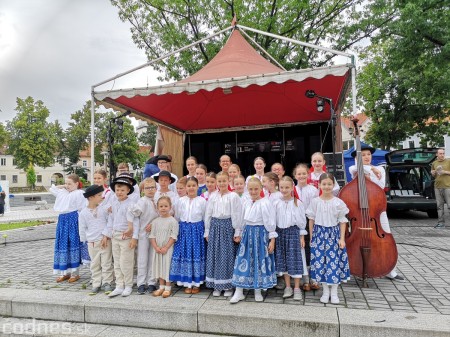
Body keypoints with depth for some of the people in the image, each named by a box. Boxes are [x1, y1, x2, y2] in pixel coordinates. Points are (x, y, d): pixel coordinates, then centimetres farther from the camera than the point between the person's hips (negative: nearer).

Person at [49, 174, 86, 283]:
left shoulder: (79, 193, -9)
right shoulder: (63, 192, 15)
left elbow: (82, 210, -12)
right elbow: (52, 189, 30)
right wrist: (62, 186, 17)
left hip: (73, 220, -8)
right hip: (63, 220, 8)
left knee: (73, 244, -2)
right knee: (63, 245, 10)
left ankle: (75, 273, 9)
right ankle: (65, 272, 22)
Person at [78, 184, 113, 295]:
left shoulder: (104, 208, -2)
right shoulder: (83, 213, -2)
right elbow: (82, 229, 6)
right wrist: (85, 240, 7)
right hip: (92, 243, 0)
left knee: (107, 263, 4)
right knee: (95, 264, 10)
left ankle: (106, 283, 16)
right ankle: (96, 284, 21)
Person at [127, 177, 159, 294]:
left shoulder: (155, 201, 5)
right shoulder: (143, 201, -15)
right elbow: (130, 212, -25)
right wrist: (130, 227, -25)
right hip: (143, 234, -5)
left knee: (152, 259, 10)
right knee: (142, 260, 3)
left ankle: (151, 283, 20)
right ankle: (141, 284, 13)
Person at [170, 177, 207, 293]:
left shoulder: (202, 201, -4)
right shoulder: (181, 201, 2)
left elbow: (205, 218, 0)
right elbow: (176, 217, 8)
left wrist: (206, 233, 0)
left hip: (197, 230, -1)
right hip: (184, 230, 2)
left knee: (197, 255, 3)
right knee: (184, 255, 4)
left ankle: (196, 283, 18)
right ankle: (187, 283, 18)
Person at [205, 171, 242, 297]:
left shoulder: (233, 196, -4)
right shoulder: (213, 197, 7)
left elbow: (237, 215, -5)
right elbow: (208, 214, 10)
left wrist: (237, 232, -6)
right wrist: (207, 232, 9)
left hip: (228, 226, -3)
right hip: (215, 226, 4)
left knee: (228, 256, 3)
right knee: (214, 255, 7)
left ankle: (228, 286, 18)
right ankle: (216, 286, 21)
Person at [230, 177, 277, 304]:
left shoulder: (265, 204, -11)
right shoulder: (246, 203, 6)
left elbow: (270, 223, -10)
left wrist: (272, 240, -11)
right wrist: (239, 235, 13)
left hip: (260, 234, -5)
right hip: (247, 233, 5)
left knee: (259, 261, 5)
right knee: (243, 260, 4)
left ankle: (258, 291, 24)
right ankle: (239, 292, 14)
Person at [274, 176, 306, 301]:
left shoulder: (297, 203, -3)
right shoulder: (276, 203, 1)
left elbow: (302, 220, 1)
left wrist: (302, 236, -1)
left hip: (293, 231, -2)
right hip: (280, 232, 3)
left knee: (294, 259, 0)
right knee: (283, 259, 8)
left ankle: (297, 288, 12)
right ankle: (288, 287, 22)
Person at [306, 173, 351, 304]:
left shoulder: (338, 202, -4)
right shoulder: (315, 201, -2)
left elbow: (342, 221, 1)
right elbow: (311, 220, 5)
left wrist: (342, 238, -4)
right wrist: (311, 237, 5)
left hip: (334, 233, -1)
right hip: (319, 234, 1)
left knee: (334, 262, 2)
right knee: (320, 261, 4)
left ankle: (334, 292, 18)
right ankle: (325, 291, 21)